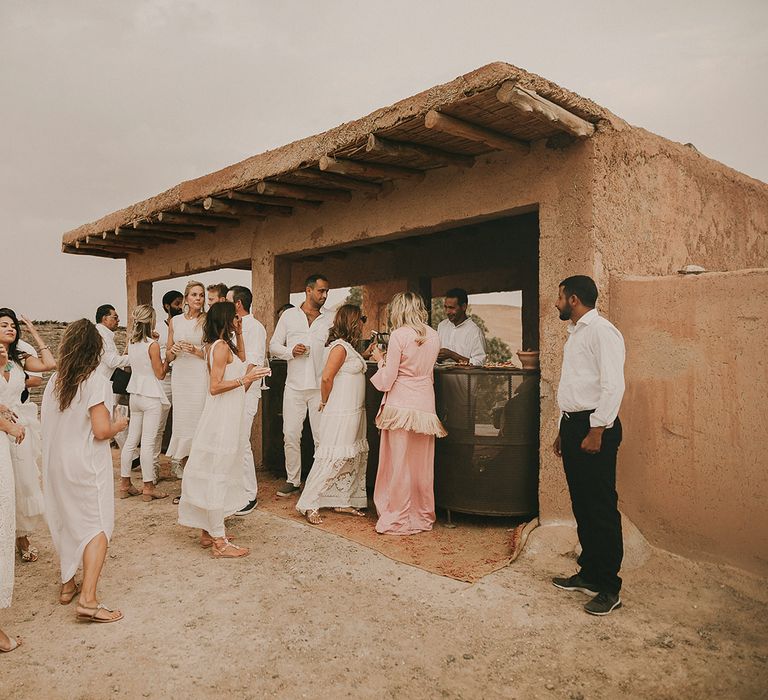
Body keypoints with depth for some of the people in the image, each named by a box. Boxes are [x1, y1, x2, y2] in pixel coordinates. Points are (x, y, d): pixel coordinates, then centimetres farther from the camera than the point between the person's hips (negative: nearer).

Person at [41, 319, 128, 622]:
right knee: (98, 527, 0)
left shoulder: (55, 380, 3)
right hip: (86, 465, -7)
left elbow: (48, 422, 12)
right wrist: (119, 424, -2)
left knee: (66, 522, 20)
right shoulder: (96, 380, -16)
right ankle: (88, 598, -8)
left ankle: (67, 585, 32)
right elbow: (101, 431, -21)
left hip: (55, 463, 7)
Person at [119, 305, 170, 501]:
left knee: (131, 440, 12)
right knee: (148, 443, -2)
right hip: (151, 397, -7)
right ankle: (148, 487, 5)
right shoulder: (153, 345, -16)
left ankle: (125, 484, 19)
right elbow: (160, 374, -11)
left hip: (135, 395, 7)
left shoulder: (131, 342, 4)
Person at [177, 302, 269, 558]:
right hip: (222, 418, -10)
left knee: (214, 476, 15)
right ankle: (219, 541, 1)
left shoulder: (219, 345, 14)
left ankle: (208, 531, 25)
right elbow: (215, 386, -20)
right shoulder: (221, 346, -14)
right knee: (218, 476, -5)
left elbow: (240, 360, 34)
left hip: (227, 418, 10)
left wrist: (239, 335, 26)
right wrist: (244, 379, -23)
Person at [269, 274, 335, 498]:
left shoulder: (330, 319, 7)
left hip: (320, 386, 0)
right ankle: (293, 480, 19)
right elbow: (273, 346, 9)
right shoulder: (289, 315, 7)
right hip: (294, 385, 1)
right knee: (291, 435, 5)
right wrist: (291, 351, -10)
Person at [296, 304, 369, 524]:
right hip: (340, 414, -10)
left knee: (353, 458, 13)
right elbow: (326, 377, -19)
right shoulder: (340, 346, -16)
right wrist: (325, 402, -9)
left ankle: (342, 501, 23)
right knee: (331, 458, -7)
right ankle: (309, 505, 1)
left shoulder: (349, 347, 16)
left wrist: (369, 354, 14)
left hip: (353, 413, 10)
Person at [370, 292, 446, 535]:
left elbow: (387, 381, -10)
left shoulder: (399, 335, -10)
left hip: (401, 405, -5)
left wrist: (380, 359, 8)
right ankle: (423, 517, 25)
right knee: (422, 464, 14)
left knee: (399, 463, 4)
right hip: (425, 404, 5)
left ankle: (398, 519, 13)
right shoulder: (433, 336, 8)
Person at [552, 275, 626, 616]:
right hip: (573, 424, 10)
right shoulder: (575, 333, 18)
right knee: (582, 507, 16)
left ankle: (609, 588, 9)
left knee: (602, 508, -2)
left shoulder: (601, 331, -11)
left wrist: (596, 431, -21)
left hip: (594, 427, -10)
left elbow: (613, 384, -19)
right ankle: (589, 573, 28)